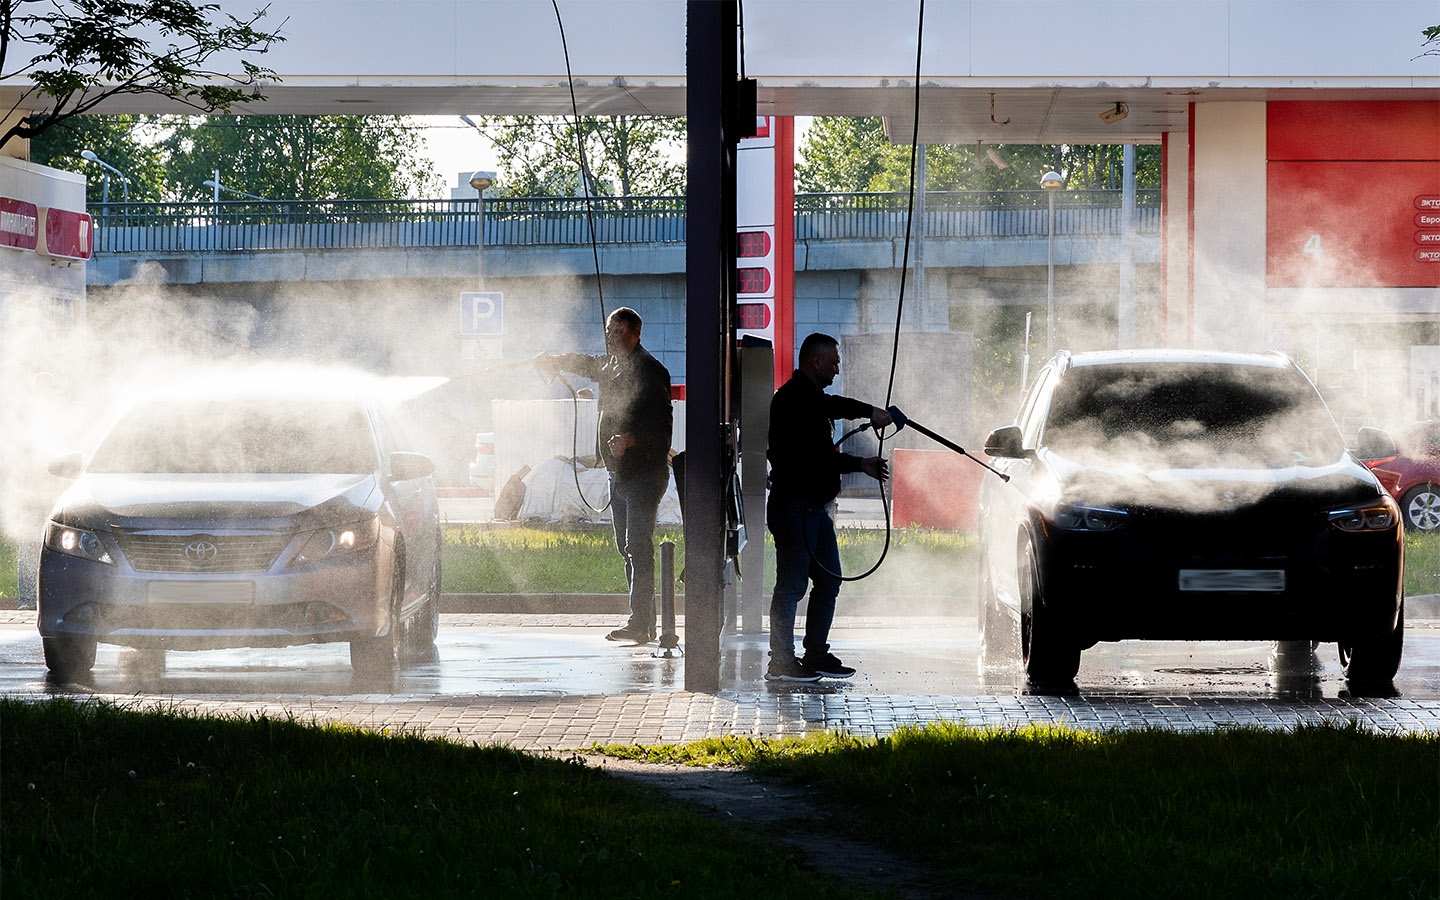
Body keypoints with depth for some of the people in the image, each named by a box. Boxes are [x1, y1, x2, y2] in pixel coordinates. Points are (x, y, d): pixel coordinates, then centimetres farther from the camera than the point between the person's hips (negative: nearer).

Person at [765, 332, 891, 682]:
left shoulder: (812, 398, 21)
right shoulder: (794, 396, -11)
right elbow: (831, 406, -33)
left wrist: (861, 464, 17)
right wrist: (870, 412, -27)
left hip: (816, 508, 10)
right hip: (793, 506, -10)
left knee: (829, 581, 12)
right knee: (791, 584, -8)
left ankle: (816, 655, 18)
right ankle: (781, 662, -4)